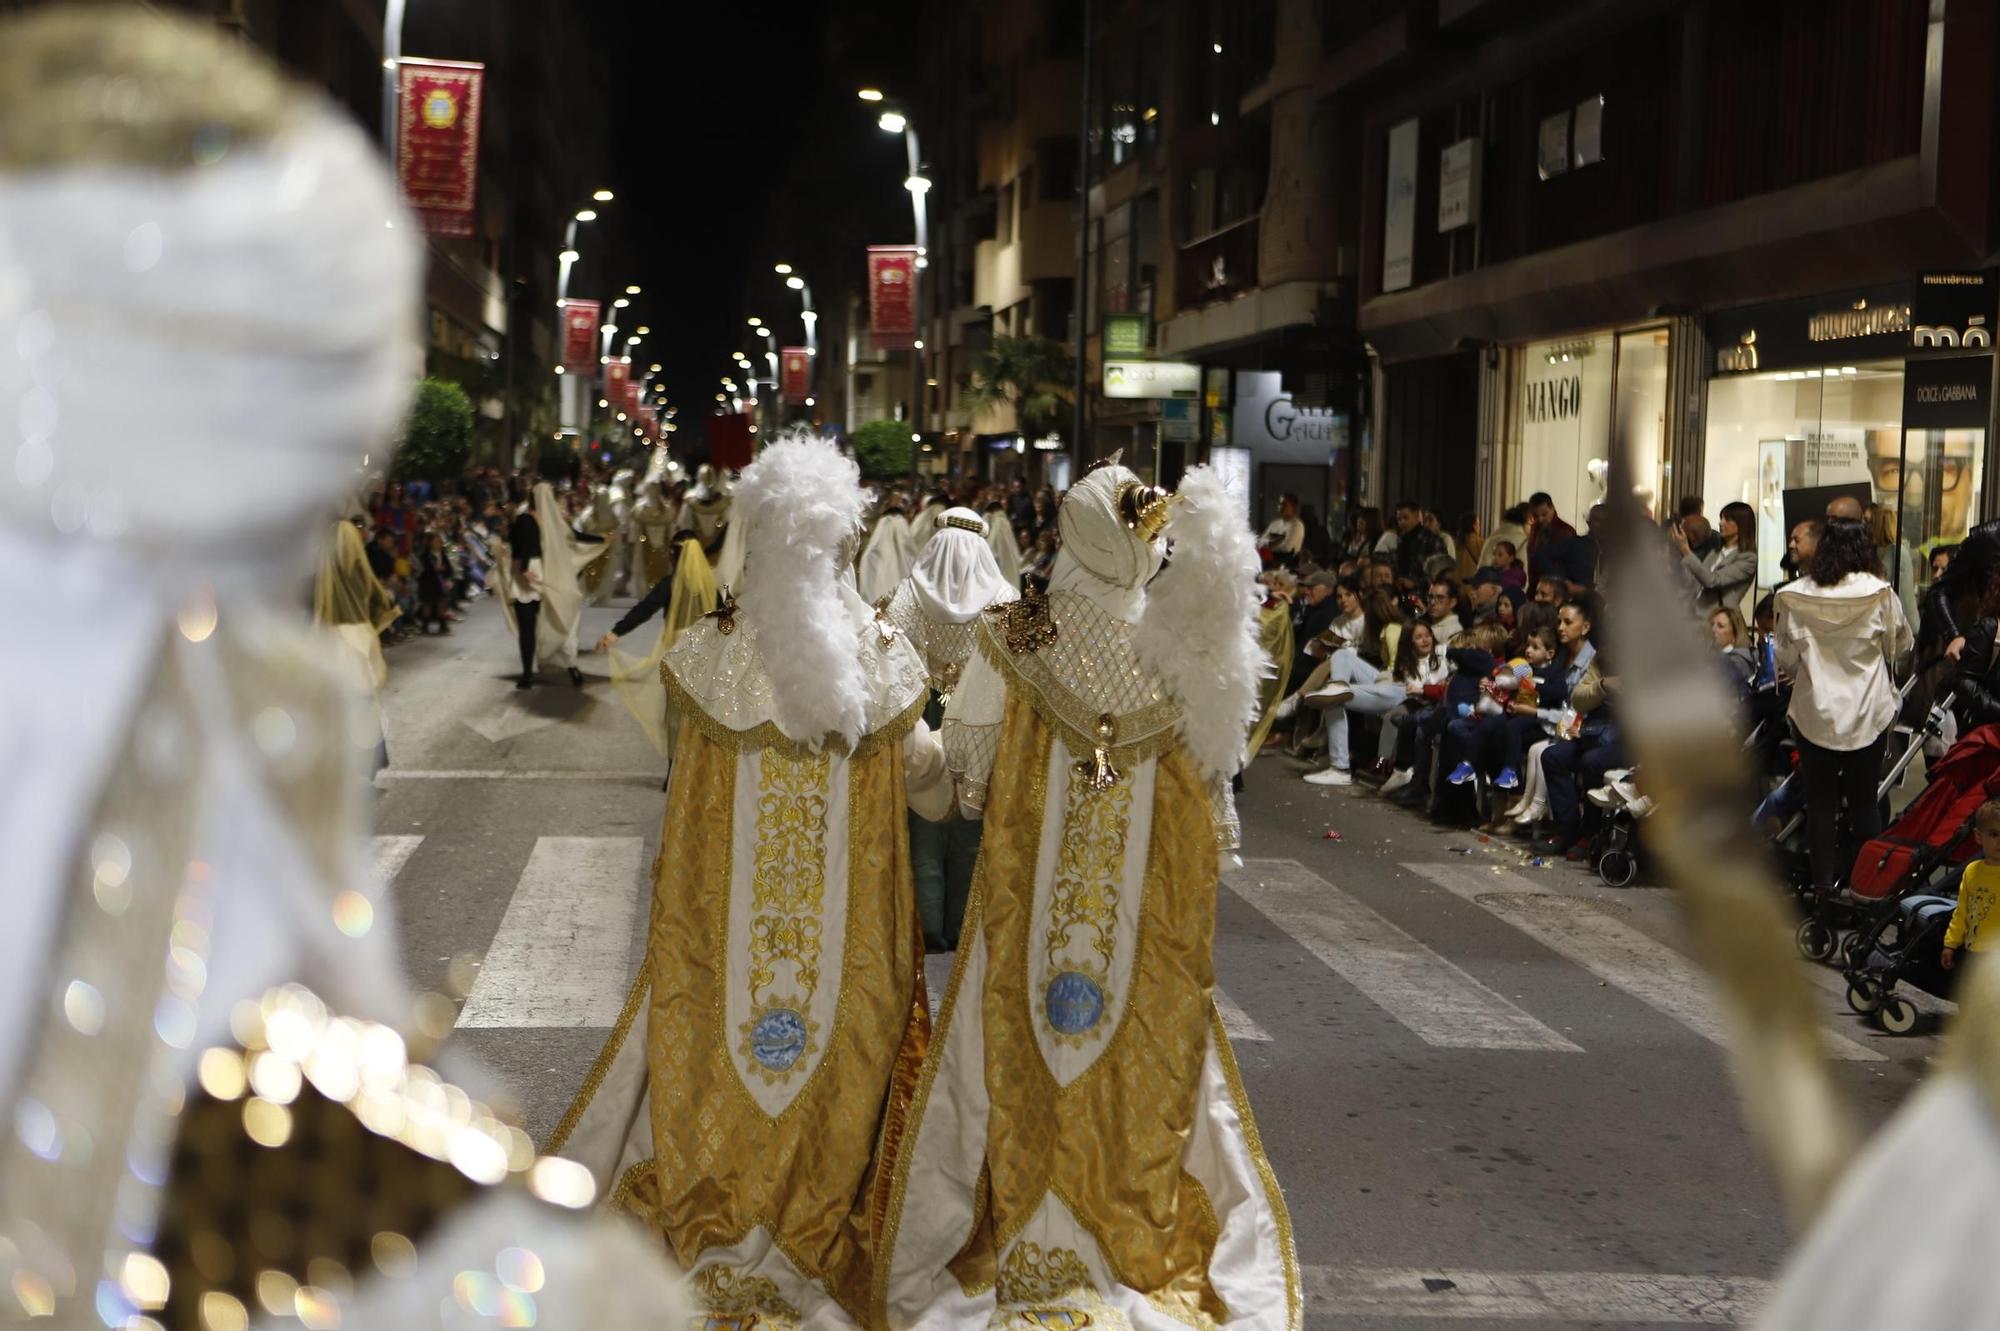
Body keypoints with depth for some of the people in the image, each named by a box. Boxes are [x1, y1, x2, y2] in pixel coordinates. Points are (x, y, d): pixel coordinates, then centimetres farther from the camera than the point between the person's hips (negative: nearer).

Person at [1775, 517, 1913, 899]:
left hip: (1814, 712, 0)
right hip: (1868, 712, 0)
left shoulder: (1796, 596, -10)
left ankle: (1823, 882, 14)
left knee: (1820, 802, 10)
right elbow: (1902, 645, 5)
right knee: (1864, 802, 13)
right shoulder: (1879, 594, -11)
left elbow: (1785, 659, -1)